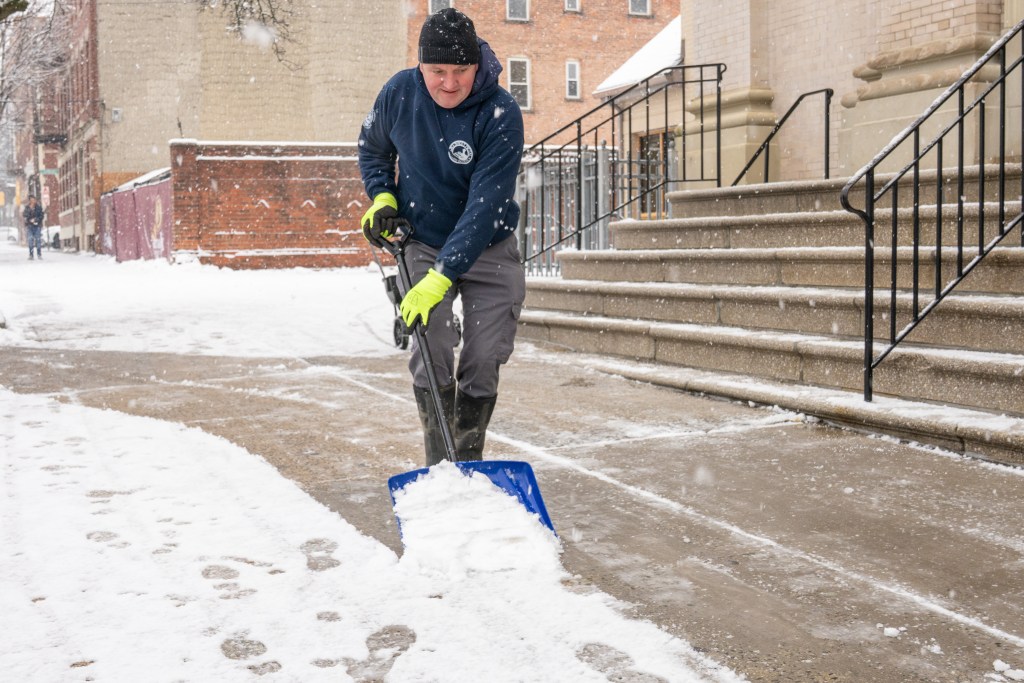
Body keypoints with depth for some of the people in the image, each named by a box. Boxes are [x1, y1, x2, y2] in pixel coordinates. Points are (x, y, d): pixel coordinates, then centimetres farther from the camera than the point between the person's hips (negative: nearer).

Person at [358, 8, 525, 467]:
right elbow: (372, 148, 11)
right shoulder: (400, 92, -12)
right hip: (423, 244, 2)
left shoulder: (500, 114, -23)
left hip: (487, 251, -1)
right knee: (429, 359, -13)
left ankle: (469, 467, 18)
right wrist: (382, 197, -7)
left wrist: (441, 276, -33)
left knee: (483, 364, 0)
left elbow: (485, 206, -28)